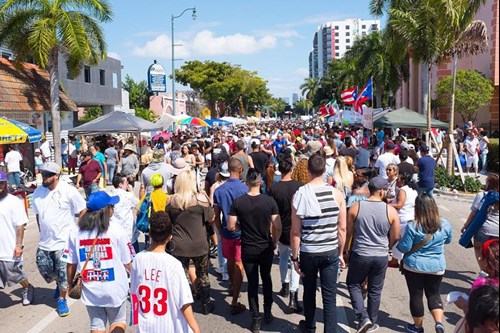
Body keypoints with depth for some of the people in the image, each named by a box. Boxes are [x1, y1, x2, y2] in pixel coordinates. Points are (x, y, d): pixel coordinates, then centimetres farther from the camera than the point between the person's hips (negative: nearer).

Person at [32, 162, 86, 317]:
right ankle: (59, 284, 44)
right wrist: (42, 233, 13)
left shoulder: (68, 191, -14)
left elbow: (83, 211, -8)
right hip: (45, 242, 5)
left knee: (63, 273, 4)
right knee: (44, 268, 12)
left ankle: (61, 299, 25)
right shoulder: (38, 192, 1)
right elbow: (38, 214, 14)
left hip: (64, 242, -5)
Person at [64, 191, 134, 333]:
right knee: (118, 321, 19)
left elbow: (71, 264, -2)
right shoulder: (116, 231, -13)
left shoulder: (75, 233, -5)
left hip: (90, 289, 2)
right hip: (114, 289, -2)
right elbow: (128, 263, -8)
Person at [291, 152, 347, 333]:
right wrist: (340, 253, 11)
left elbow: (295, 231, -10)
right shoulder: (337, 194, -6)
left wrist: (295, 257, -1)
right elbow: (342, 228, -1)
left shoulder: (300, 194, -11)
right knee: (330, 296, 8)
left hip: (308, 253, 0)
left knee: (309, 292, 20)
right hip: (331, 252, 0)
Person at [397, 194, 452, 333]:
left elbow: (404, 248, -14)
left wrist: (399, 241, 5)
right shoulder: (445, 224, -8)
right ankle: (439, 322, -2)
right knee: (434, 294, 18)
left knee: (416, 295, 12)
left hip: (414, 266, -3)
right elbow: (448, 240, 11)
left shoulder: (412, 226, -20)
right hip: (437, 267, 3)